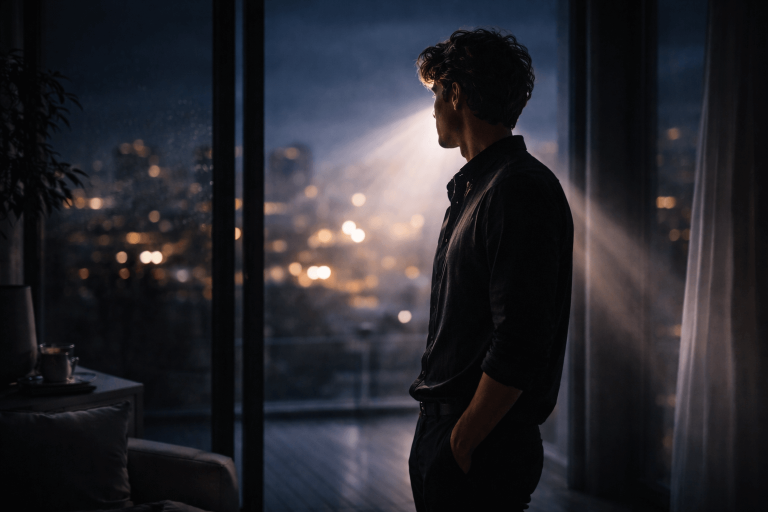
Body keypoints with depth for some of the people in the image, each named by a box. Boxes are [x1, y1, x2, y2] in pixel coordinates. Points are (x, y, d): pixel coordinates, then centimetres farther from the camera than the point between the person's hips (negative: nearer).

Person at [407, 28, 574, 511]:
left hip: (483, 446, -9)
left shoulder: (522, 191, -16)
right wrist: (438, 432, 16)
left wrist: (463, 440, -19)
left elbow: (520, 347, -23)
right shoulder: (473, 188, 15)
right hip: (442, 427, 9)